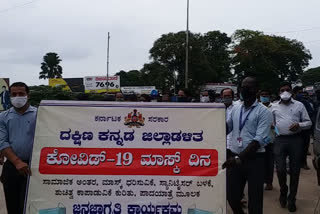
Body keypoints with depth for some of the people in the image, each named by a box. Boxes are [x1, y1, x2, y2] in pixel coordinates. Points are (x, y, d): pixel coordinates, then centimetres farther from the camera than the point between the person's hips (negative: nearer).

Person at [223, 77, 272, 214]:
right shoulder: (235, 109, 9)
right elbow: (226, 128, 15)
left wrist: (240, 158, -24)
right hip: (234, 157, 5)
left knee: (254, 199, 6)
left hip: (254, 159, -4)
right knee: (231, 195, 13)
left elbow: (259, 139, -17)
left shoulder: (263, 112, -7)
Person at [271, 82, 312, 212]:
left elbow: (308, 122, 7)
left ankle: (291, 199, 22)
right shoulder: (274, 106, 11)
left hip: (296, 139, 0)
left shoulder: (299, 105, 8)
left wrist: (299, 125, -12)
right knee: (280, 169, -3)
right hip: (280, 140, 0)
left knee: (295, 170, 6)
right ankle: (283, 192, 26)